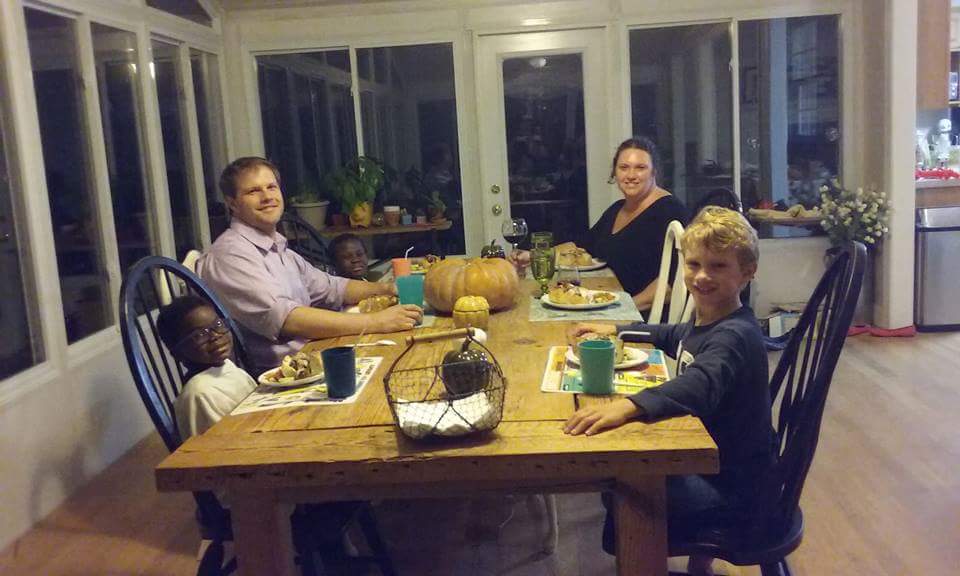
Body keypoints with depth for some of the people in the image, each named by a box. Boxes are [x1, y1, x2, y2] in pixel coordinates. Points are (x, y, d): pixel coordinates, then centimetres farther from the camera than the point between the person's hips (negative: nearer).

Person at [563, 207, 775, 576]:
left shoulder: (735, 336, -26)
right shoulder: (704, 320, 5)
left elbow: (700, 385, -45)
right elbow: (672, 336, 28)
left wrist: (629, 405, -60)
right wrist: (615, 330, 17)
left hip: (733, 483, -10)